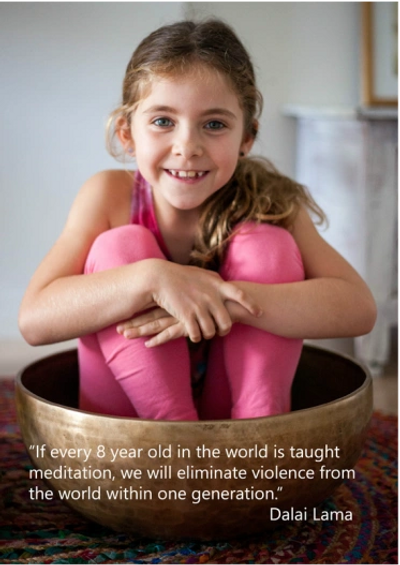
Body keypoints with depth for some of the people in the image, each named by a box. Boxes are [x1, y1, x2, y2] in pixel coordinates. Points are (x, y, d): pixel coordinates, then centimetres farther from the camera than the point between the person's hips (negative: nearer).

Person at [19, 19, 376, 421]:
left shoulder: (267, 203, -13)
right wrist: (153, 278, -36)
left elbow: (358, 307, -24)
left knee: (267, 241, -18)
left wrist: (226, 300, -35)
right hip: (127, 411, 1)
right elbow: (34, 319, -23)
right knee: (119, 247, -22)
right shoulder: (109, 196, -13)